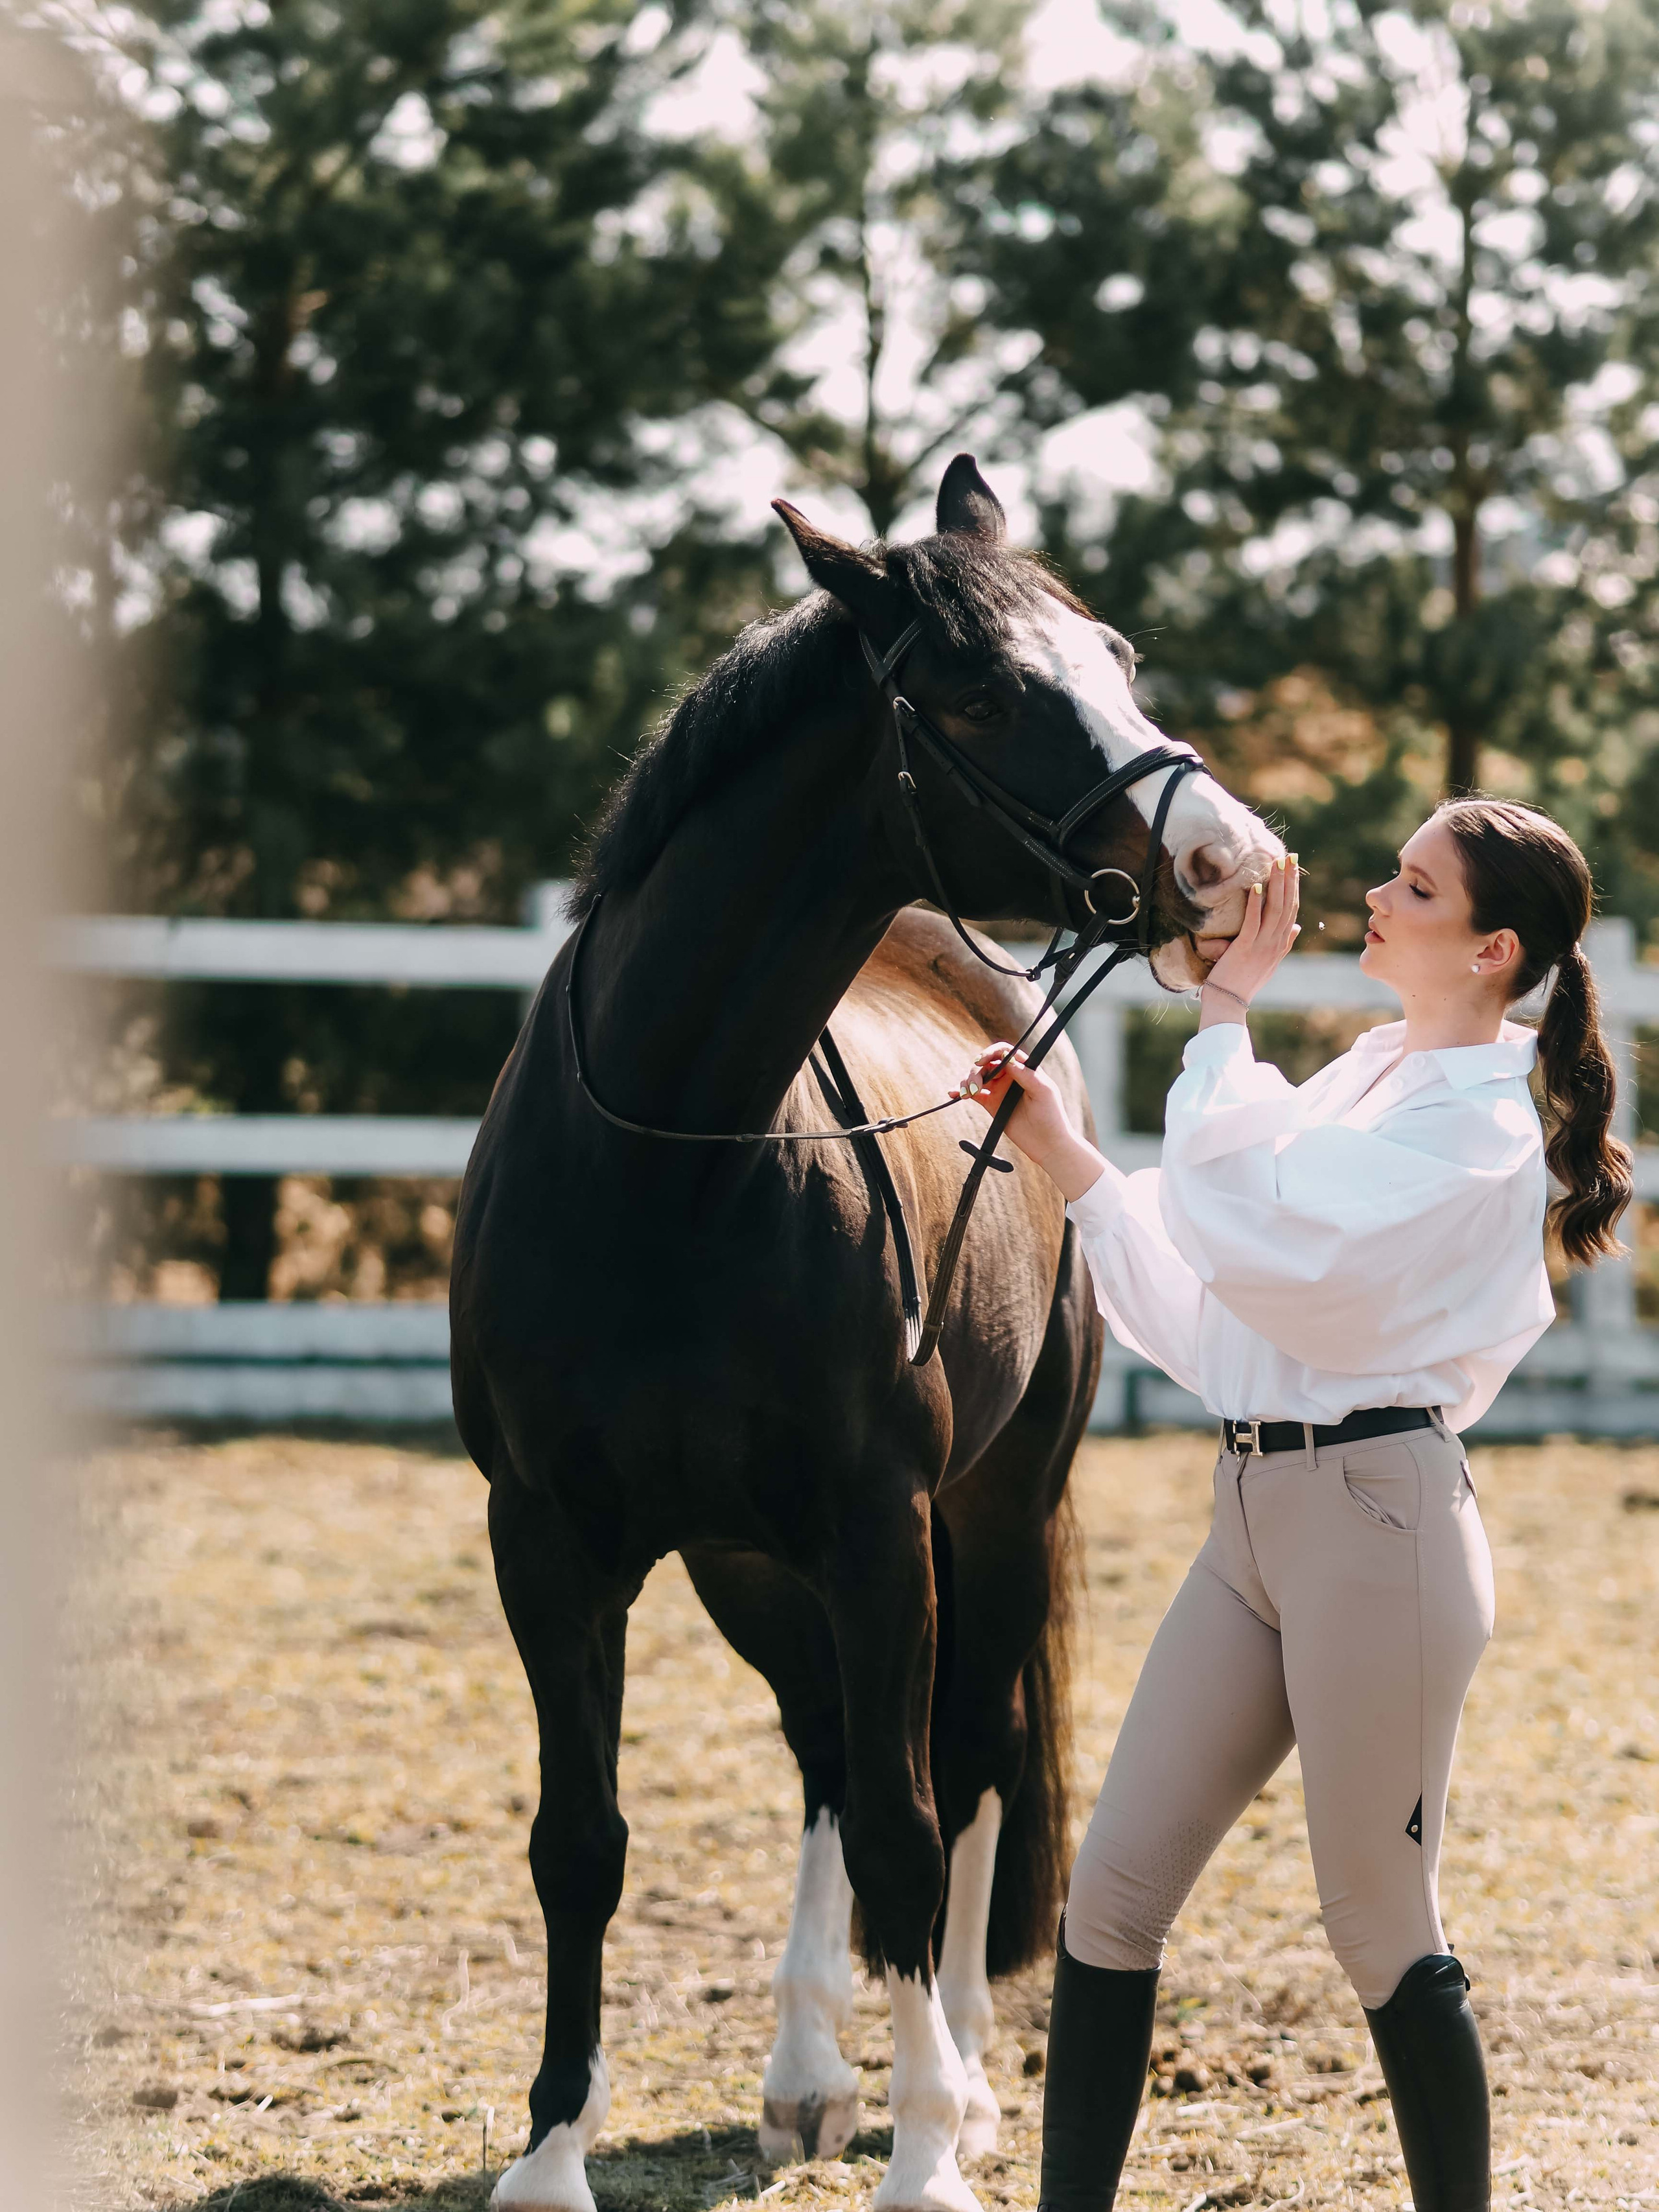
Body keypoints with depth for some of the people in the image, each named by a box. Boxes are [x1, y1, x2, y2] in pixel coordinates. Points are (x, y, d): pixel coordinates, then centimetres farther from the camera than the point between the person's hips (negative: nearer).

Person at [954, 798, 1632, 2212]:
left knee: (1380, 1932, 2)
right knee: (1114, 1893, 5)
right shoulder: (1365, 1078, 15)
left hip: (1378, 1518, -9)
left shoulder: (1478, 1128, -13)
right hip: (1257, 1512, 9)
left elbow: (1256, 1238, -25)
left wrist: (1226, 1011, -18)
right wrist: (1062, 1155, 11)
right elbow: (1208, 1299, 19)